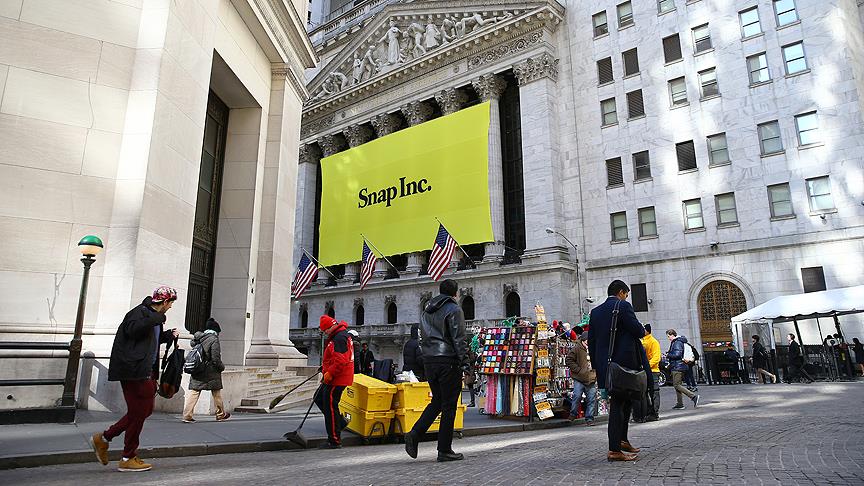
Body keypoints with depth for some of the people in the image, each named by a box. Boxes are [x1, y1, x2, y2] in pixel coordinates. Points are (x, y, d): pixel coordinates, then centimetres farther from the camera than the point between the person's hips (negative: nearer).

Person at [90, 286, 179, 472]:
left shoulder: (154, 317, 17)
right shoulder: (140, 312, -12)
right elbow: (132, 329, -32)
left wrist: (169, 335, 16)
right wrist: (156, 319, -27)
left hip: (146, 371, 10)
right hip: (134, 370, -10)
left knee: (145, 409, 13)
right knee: (138, 412, -2)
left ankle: (103, 438, 23)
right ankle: (128, 459, 11)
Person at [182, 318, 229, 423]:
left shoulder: (198, 338, 5)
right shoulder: (214, 340, -14)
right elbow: (216, 359, -17)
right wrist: (222, 367, 0)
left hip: (196, 371, 5)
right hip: (211, 373, -5)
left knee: (193, 392, 5)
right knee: (216, 393, 9)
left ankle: (187, 415, -1)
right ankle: (221, 414, 22)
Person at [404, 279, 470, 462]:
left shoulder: (426, 310, 16)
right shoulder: (454, 310, -7)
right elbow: (459, 339, -13)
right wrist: (465, 363, -12)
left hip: (429, 360, 7)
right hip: (448, 361, -7)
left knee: (437, 401, 18)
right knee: (449, 405, 2)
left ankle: (414, 434, 3)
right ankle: (444, 450, 8)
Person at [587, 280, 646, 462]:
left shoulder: (595, 311, 12)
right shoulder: (623, 306, -7)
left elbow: (591, 342, 12)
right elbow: (638, 331, -11)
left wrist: (596, 366, 16)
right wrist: (642, 330, 13)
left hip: (604, 365, 7)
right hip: (623, 362, -6)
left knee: (620, 402, 19)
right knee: (618, 404, -3)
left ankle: (622, 440, 25)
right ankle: (614, 450, 0)